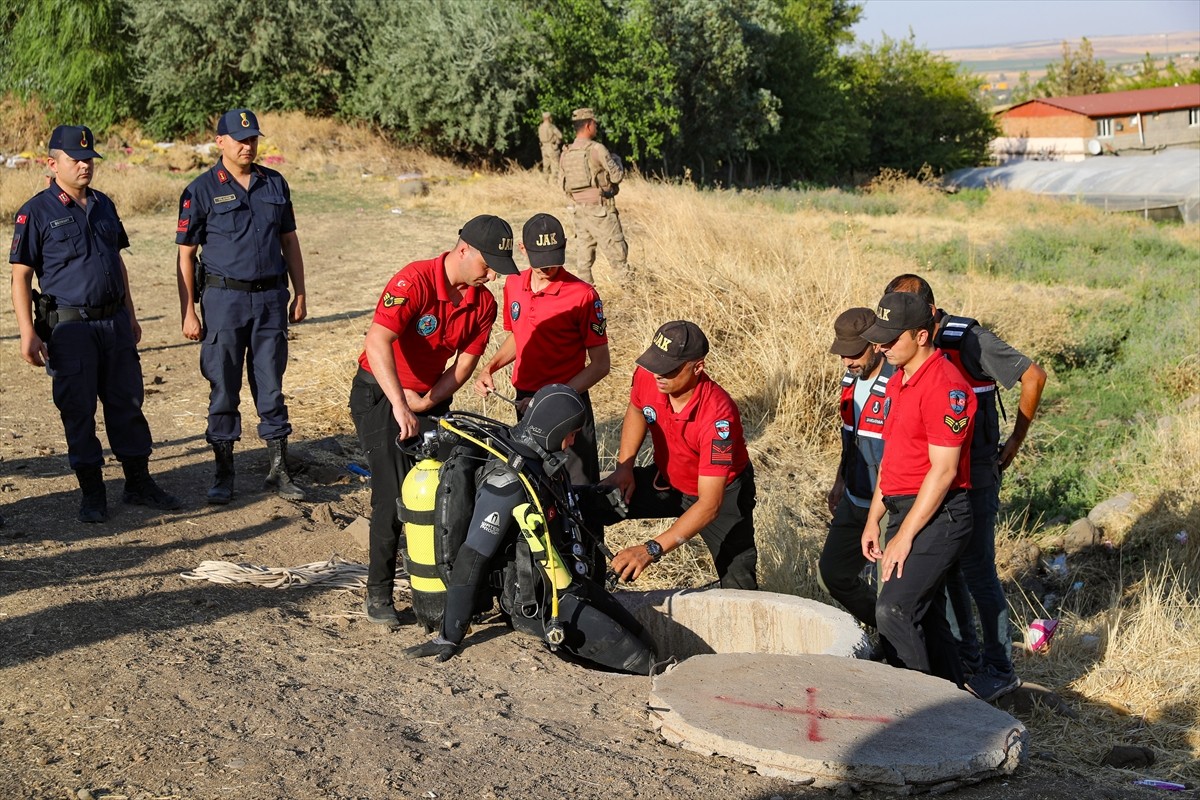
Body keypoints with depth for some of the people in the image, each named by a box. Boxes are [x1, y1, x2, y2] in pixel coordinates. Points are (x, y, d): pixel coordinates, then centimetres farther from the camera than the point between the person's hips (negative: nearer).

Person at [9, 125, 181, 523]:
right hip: (70, 326, -5)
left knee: (127, 404, 10)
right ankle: (92, 493, 12)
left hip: (114, 322, 5)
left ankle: (139, 483, 21)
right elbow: (21, 276, -8)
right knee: (78, 411, 1)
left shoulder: (103, 205, 11)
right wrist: (27, 333, -15)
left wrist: (130, 315, 18)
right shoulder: (36, 213, -6)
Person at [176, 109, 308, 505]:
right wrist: (188, 312, -7)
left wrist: (300, 294, 10)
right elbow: (185, 255, -2)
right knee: (224, 390, 4)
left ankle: (279, 470, 14)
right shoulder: (202, 190, -2)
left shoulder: (275, 184, 9)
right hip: (224, 298, -3)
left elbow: (289, 241, 15)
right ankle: (223, 473, 14)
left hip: (271, 297, 3)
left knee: (271, 387, 7)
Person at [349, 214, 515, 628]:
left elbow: (464, 364, 1)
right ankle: (378, 593, -2)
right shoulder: (414, 281, -25)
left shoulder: (484, 304, -4)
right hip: (380, 394, -6)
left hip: (431, 398, 6)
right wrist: (400, 406, -46)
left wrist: (426, 402, -13)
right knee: (394, 493, -14)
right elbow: (377, 342, -37)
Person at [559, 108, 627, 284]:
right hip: (600, 208, -7)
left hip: (578, 208, 7)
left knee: (585, 254, 11)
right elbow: (616, 175, -10)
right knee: (616, 251, -2)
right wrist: (616, 160, 11)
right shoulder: (597, 149, -13)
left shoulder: (566, 153, 7)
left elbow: (566, 181, 12)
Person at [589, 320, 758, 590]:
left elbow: (710, 504, -40)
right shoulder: (647, 376, -22)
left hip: (722, 491, -5)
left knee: (739, 587, -18)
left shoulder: (717, 414, -39)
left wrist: (652, 549, -48)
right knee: (585, 508, -12)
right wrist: (624, 467, -4)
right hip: (667, 479, 5)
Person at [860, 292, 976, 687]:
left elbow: (943, 470, -20)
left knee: (893, 612, -18)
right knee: (924, 617, 13)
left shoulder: (944, 386, -16)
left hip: (938, 516, -10)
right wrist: (874, 518, 17)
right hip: (905, 510, 10)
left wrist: (904, 537, -18)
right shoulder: (898, 381, 15)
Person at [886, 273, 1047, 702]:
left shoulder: (969, 340, -18)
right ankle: (965, 655, 27)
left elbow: (1034, 377, -12)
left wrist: (1014, 443, -6)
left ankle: (999, 668, 9)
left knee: (976, 569, -3)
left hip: (974, 474, -7)